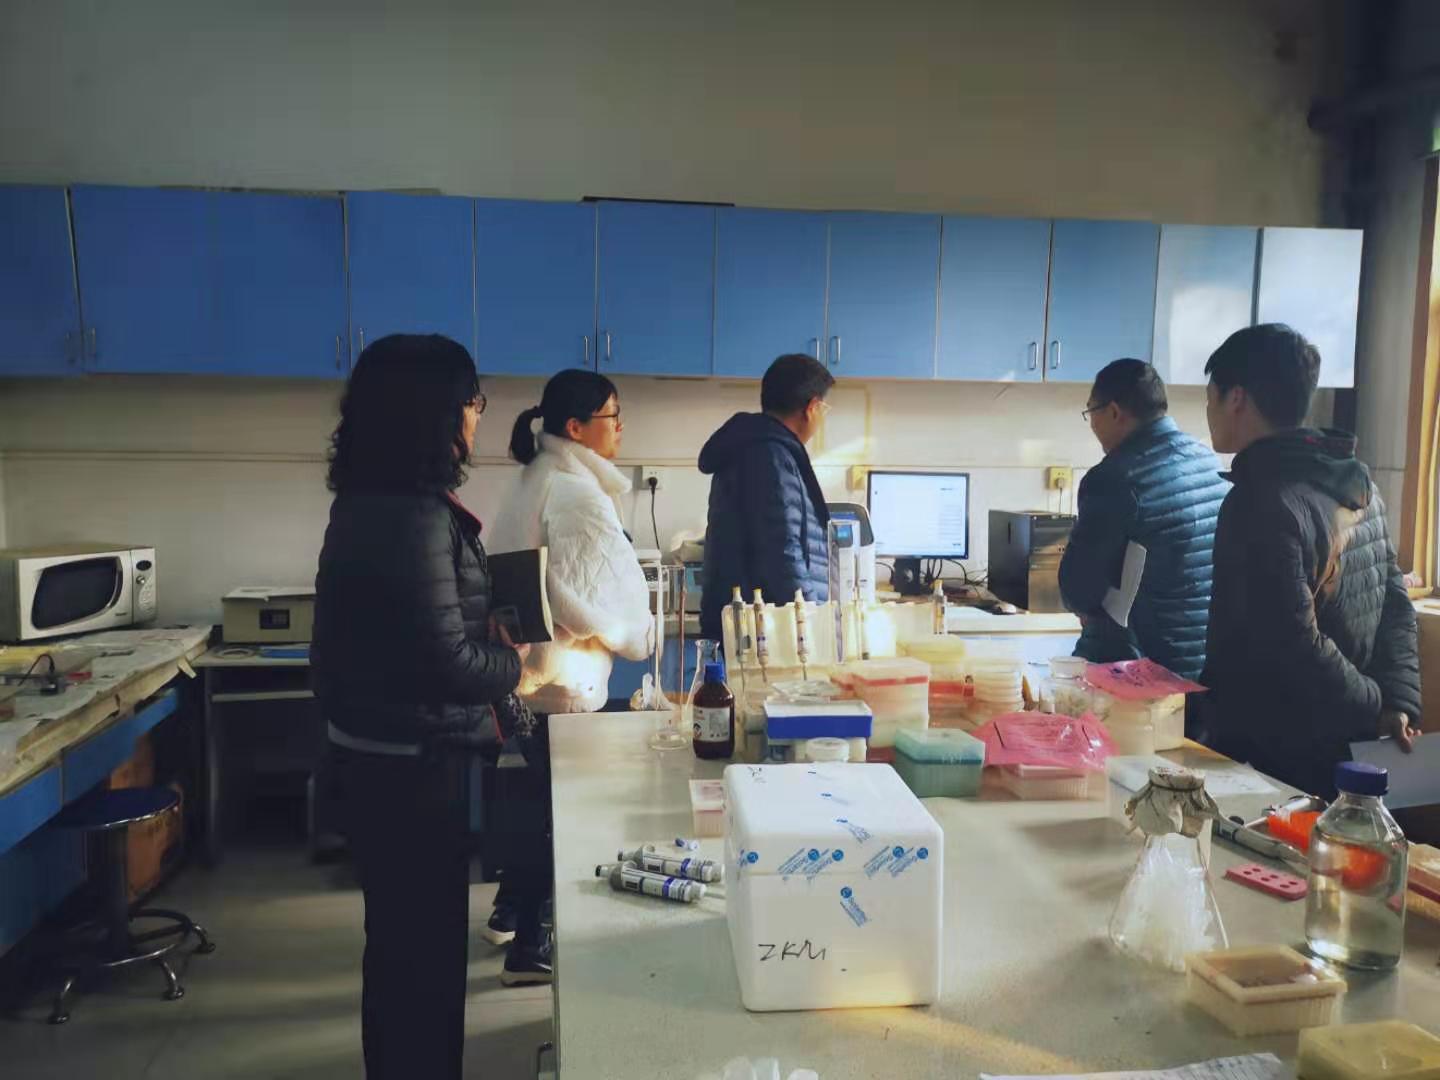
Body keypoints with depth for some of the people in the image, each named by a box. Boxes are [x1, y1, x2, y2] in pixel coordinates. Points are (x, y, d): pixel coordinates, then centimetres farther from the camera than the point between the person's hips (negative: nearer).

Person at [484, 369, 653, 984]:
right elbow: (581, 602, -26)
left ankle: (509, 913, 40)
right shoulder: (575, 494, -20)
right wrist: (641, 636, -10)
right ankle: (527, 949, 20)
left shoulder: (540, 480, 10)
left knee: (545, 799, 24)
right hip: (562, 681, -9)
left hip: (531, 673, 9)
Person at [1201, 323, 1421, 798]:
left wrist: (1372, 705, -11)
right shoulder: (1358, 482, 6)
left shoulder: (1262, 501, -22)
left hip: (1266, 754, -8)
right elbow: (1395, 602, 8)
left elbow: (1295, 643, -25)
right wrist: (1398, 700, 1)